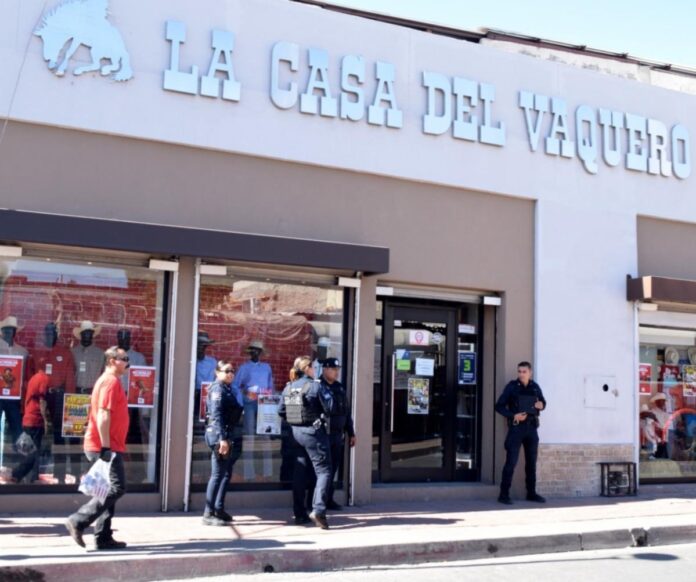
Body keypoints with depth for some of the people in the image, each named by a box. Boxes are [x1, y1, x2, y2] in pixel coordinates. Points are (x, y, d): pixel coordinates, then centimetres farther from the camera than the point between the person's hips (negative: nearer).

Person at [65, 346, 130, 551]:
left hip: (107, 446, 10)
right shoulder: (111, 381, -13)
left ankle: (103, 537, 13)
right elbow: (103, 416, -21)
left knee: (111, 490, 11)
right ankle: (78, 521, -8)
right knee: (116, 488, -10)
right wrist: (106, 447, -23)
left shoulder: (110, 380, 18)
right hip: (106, 447, -10)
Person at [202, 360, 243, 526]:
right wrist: (222, 438, -26)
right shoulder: (218, 389, -10)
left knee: (226, 474, 15)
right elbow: (216, 415, -19)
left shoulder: (230, 389, 16)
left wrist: (229, 438, 17)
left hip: (230, 436, 9)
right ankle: (208, 514, -2)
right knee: (217, 474, -6)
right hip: (220, 436, -9)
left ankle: (219, 509, 24)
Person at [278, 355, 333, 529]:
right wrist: (327, 393, 2)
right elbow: (330, 407, -14)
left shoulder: (288, 388, 6)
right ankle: (318, 510, -17)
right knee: (324, 471, -2)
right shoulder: (316, 386, -13)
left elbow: (281, 411, 8)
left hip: (295, 432, 7)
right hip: (314, 432, -6)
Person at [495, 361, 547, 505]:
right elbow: (499, 406, -5)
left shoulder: (535, 386, 6)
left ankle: (531, 493, 23)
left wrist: (541, 405, -4)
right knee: (511, 462, -8)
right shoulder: (512, 386, -4)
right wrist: (513, 416, -18)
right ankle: (504, 494, -4)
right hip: (516, 427, -4)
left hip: (531, 427, 4)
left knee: (531, 462, 12)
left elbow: (543, 401, 20)